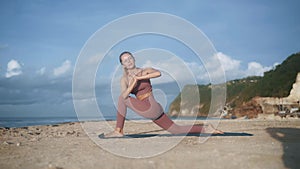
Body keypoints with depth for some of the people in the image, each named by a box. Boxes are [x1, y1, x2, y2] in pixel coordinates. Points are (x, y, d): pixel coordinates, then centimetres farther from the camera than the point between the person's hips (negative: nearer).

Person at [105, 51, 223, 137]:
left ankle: (118, 131, 0)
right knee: (177, 130, 9)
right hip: (148, 112, 7)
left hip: (151, 108, -7)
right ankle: (206, 129, 17)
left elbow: (158, 73, -25)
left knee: (121, 99, -7)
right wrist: (132, 83, -20)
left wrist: (138, 77, -20)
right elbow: (125, 95, -7)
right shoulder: (124, 79, 11)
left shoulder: (145, 71, 0)